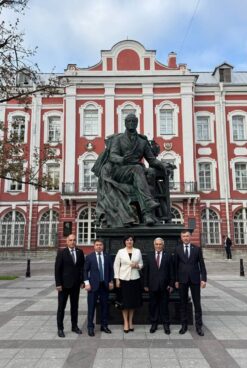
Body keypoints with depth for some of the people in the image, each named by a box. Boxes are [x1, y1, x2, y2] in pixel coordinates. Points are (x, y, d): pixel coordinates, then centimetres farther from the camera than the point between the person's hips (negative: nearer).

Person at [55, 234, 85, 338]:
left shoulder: (80, 252, 4)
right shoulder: (61, 253, -5)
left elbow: (82, 267, 7)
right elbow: (57, 269, -7)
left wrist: (82, 281, 1)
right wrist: (58, 284, -11)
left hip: (76, 284, 3)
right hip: (64, 284, -3)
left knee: (75, 306, 13)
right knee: (61, 307, 5)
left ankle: (74, 326, 25)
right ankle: (60, 328, 15)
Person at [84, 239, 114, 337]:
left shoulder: (107, 256, 6)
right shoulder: (89, 257, -1)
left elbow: (111, 269, 10)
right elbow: (85, 271, -1)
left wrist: (111, 281, 5)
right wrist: (87, 283, -8)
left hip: (105, 285, 3)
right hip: (93, 285, -2)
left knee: (104, 306, 9)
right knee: (91, 306, 2)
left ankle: (104, 325, 22)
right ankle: (90, 327, 14)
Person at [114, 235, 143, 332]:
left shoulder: (138, 251, 5)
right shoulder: (120, 252, 0)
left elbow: (141, 264, 12)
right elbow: (116, 265, 1)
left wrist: (137, 266, -11)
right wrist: (117, 279, -4)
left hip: (135, 279, 2)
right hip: (124, 279, -2)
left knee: (133, 301, 8)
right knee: (124, 301, 1)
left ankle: (130, 322, 23)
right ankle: (125, 322, 15)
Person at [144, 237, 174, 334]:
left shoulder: (168, 256, 3)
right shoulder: (149, 256, 5)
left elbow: (171, 271, 2)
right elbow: (146, 271, 4)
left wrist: (171, 284, -3)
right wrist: (146, 284, 1)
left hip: (164, 286, -1)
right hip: (153, 286, 1)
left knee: (164, 305, 7)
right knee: (153, 305, 8)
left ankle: (166, 325, 18)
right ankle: (154, 324, 21)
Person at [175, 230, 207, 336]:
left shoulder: (197, 249, 3)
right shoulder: (178, 249, 3)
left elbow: (202, 264, 2)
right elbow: (176, 265, 4)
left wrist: (203, 279, -5)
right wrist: (176, 280, 1)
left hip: (195, 279, 0)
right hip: (182, 280, 0)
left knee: (197, 303, 4)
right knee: (183, 303, 8)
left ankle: (198, 326, 14)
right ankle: (184, 325, 18)